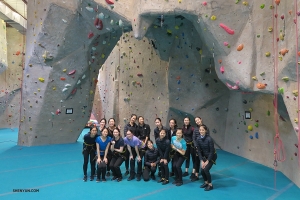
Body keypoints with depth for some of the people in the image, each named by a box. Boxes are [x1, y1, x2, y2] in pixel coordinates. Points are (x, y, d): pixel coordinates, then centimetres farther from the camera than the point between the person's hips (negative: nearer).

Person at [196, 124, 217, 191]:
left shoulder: (209, 139, -27)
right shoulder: (198, 139, -12)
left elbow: (212, 151, -21)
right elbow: (199, 151, -6)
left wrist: (207, 161, -18)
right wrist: (202, 161, -9)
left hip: (212, 156, -5)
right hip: (204, 156, 5)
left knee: (206, 169, -14)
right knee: (202, 170, -1)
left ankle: (210, 185, 6)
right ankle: (206, 182, 26)